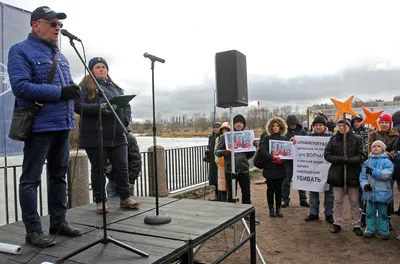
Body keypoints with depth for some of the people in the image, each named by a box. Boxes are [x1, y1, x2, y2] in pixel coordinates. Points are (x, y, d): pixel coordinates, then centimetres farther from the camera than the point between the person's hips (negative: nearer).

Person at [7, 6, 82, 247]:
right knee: (31, 179, 1)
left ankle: (59, 221, 25)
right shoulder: (21, 51, -5)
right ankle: (33, 230, 10)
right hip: (39, 126, -8)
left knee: (59, 175, 13)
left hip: (63, 125, 8)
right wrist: (60, 92, -21)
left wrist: (74, 91, 0)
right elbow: (20, 86, -18)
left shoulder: (60, 55, 18)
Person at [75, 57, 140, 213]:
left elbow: (126, 105, 19)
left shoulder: (115, 87, 21)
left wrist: (125, 120, 0)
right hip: (95, 137, -5)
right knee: (98, 169, 5)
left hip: (117, 136, 5)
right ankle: (100, 201, 16)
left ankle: (125, 198, 15)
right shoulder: (85, 86, 3)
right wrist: (98, 108, -23)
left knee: (122, 167, 5)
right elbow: (78, 105, -10)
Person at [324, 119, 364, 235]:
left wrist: (349, 160, -23)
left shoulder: (357, 139, -2)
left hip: (352, 174, -1)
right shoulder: (333, 139, 1)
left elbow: (361, 156, -6)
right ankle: (337, 223, 22)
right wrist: (339, 159, -18)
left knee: (354, 201, 8)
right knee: (337, 201, 11)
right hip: (337, 174, 1)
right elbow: (327, 155, -2)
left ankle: (356, 225, 21)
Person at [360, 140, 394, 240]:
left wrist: (373, 171, -25)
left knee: (383, 213, 8)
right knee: (370, 212, 10)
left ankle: (384, 231, 20)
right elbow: (362, 176, 3)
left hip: (382, 192, -3)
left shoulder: (386, 162, -4)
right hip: (370, 192, 3)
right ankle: (370, 230, 21)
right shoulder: (367, 162, 6)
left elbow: (387, 174, -20)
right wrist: (365, 184, -14)